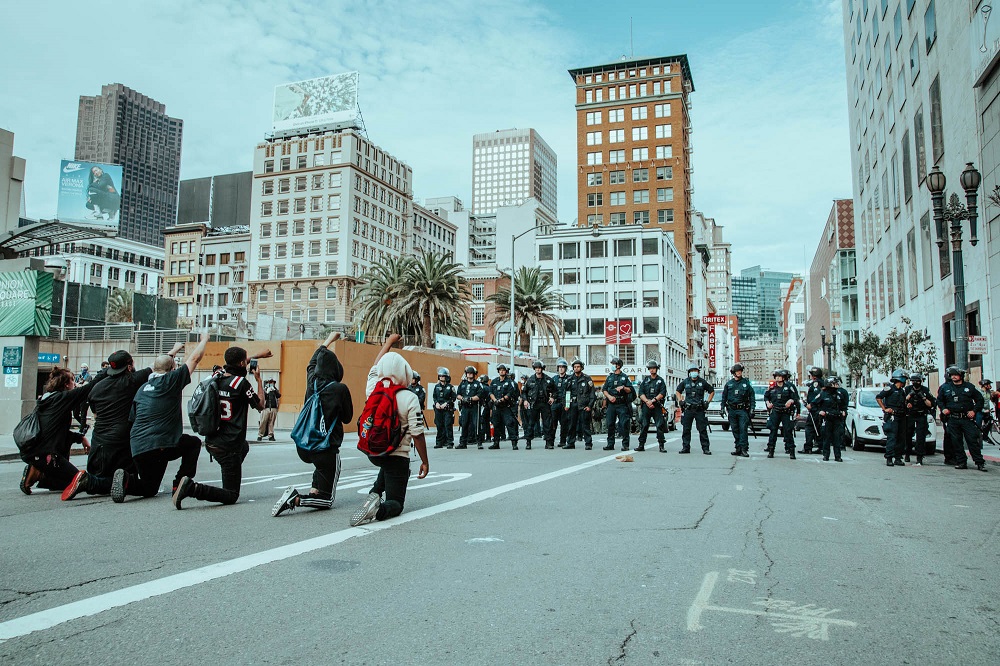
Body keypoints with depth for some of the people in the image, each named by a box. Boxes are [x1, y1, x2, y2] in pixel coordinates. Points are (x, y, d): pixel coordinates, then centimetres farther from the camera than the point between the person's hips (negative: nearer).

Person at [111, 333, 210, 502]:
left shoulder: (142, 388, 18)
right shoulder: (171, 380, -2)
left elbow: (131, 420, 23)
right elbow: (195, 358, 7)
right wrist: (204, 339, 23)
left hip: (138, 447, 6)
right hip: (162, 445, -6)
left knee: (149, 489, 22)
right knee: (194, 443, 24)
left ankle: (127, 479, -11)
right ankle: (181, 483, 9)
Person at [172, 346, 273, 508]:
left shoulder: (219, 377, 5)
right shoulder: (241, 382, -15)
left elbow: (236, 366, 28)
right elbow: (260, 405, -2)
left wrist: (258, 355, 40)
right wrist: (258, 379, 9)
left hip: (211, 441, 8)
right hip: (228, 447, -8)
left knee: (244, 446, 41)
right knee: (231, 497, 0)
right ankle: (193, 488, -20)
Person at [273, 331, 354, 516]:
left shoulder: (312, 381, 1)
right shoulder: (340, 389, -14)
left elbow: (312, 362, 24)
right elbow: (348, 417, -1)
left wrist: (328, 340, 38)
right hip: (327, 449, -6)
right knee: (327, 500, 5)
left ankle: (313, 492, 24)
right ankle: (296, 499, -20)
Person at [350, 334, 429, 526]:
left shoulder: (372, 389, -6)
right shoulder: (409, 399, -18)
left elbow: (377, 366, 16)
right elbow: (417, 435, -16)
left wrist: (389, 342, 30)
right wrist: (425, 462, -2)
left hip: (372, 453, 5)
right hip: (397, 456, -5)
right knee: (396, 504, 8)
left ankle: (375, 492, 13)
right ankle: (379, 509, -28)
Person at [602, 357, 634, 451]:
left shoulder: (625, 377, 5)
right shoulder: (609, 377, 14)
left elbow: (630, 390, 1)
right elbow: (604, 390, 12)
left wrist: (623, 388, -16)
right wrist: (609, 396, -6)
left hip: (622, 404, -4)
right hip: (611, 404, 4)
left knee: (624, 424, -7)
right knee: (610, 424, 3)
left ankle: (625, 444, -2)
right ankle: (610, 444, 9)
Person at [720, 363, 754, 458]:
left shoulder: (746, 382, 4)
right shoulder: (729, 384, 9)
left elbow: (752, 396, 4)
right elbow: (724, 397, 14)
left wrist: (752, 408, -4)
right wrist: (723, 408, 8)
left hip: (743, 410, -3)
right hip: (732, 410, 3)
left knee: (743, 429, -10)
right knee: (735, 430, 6)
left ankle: (744, 449, -10)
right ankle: (738, 449, 13)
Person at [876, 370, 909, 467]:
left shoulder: (902, 391, 19)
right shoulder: (890, 388, -5)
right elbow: (878, 398, -9)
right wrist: (885, 409, -10)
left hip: (901, 417, 8)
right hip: (892, 416, -8)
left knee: (901, 439, 7)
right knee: (891, 438, -11)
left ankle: (898, 458, 13)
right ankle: (889, 459, -10)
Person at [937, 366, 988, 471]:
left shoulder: (969, 386, 5)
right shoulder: (945, 387, 9)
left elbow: (979, 399, 9)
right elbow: (939, 400, 20)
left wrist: (974, 411, -2)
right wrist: (943, 409, 3)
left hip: (967, 418, -2)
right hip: (953, 419, 2)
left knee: (973, 440, -4)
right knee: (956, 441, 3)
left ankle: (980, 462, 0)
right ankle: (961, 462, 10)